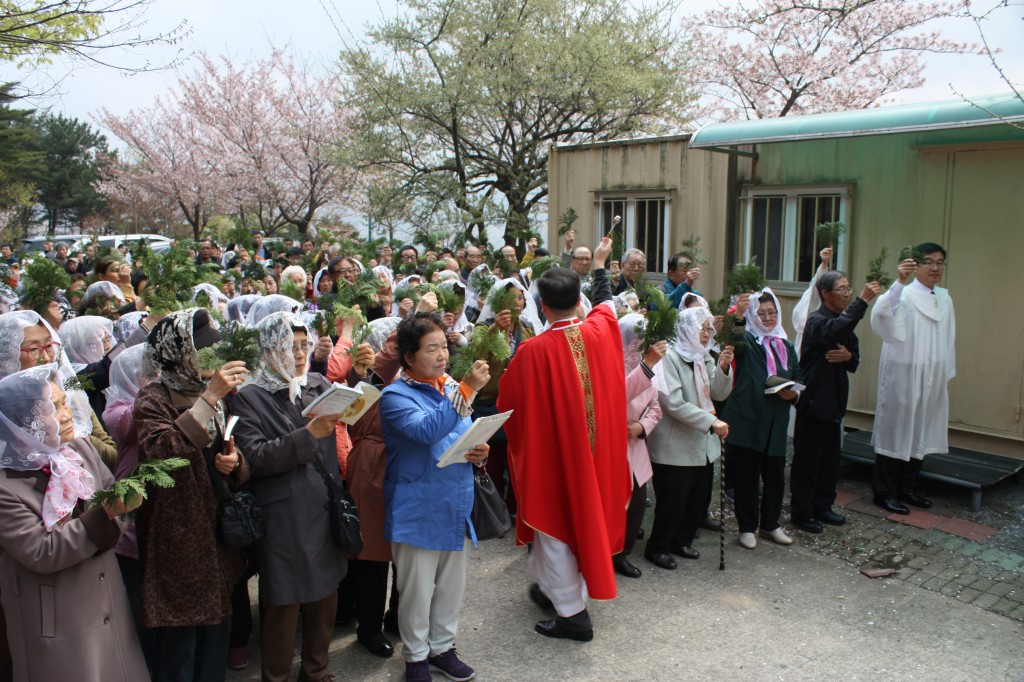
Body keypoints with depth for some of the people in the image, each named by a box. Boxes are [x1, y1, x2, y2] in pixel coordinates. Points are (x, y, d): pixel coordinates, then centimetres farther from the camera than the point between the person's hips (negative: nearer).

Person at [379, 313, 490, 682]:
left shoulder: (451, 386, 6)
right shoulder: (395, 396, -13)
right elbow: (427, 431, -32)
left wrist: (480, 453, -6)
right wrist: (467, 390, -36)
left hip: (456, 506, 6)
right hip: (418, 511, -6)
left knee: (452, 586, 18)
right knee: (417, 592, 8)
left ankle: (442, 647, 38)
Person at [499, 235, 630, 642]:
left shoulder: (534, 351, -23)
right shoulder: (601, 331, -9)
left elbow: (508, 403, -10)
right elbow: (605, 300, 16)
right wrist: (600, 263, 32)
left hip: (551, 451, -6)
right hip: (594, 450, 6)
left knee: (556, 522, 7)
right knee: (585, 513, 20)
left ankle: (573, 613, 14)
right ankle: (555, 589, 38)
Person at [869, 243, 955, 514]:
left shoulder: (944, 299, 9)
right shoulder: (904, 296, -13)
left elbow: (948, 338, 16)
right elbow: (881, 316, -35)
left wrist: (947, 372, 14)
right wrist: (900, 281, -45)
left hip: (932, 379, 7)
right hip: (902, 376, -7)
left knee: (921, 432, 13)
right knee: (895, 430, 1)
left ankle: (906, 488, 26)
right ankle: (884, 492, 10)